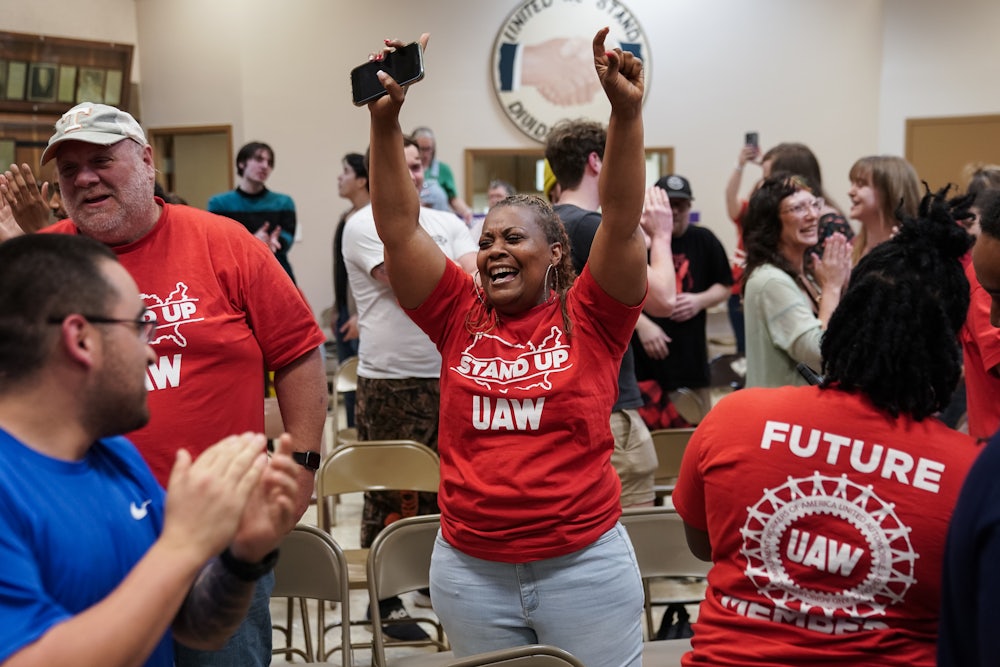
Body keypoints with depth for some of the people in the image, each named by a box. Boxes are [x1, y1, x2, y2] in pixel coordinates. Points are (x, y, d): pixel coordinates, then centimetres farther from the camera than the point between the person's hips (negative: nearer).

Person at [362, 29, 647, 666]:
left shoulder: (589, 317, -2)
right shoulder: (461, 315, 3)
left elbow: (622, 219, -14)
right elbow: (399, 227, -4)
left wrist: (627, 112, -26)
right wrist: (385, 121, -14)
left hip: (585, 564, -2)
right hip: (470, 569, 3)